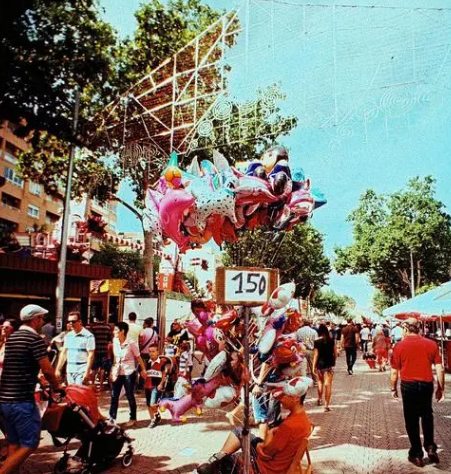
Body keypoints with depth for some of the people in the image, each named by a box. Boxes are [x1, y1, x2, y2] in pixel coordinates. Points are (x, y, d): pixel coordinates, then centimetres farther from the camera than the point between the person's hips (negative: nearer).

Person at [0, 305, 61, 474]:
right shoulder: (35, 339, -13)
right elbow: (47, 370, -15)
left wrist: (36, 379, 32)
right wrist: (57, 387, 2)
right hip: (22, 401, -9)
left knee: (14, 445, 16)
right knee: (29, 444, 0)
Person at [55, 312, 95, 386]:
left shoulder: (88, 336, -9)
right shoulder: (68, 336, 11)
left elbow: (91, 355, -12)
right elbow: (63, 353, 16)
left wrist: (87, 372, -17)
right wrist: (58, 369, 13)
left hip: (82, 371, -6)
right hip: (69, 370, 6)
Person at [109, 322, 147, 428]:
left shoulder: (131, 344, -15)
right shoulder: (115, 341, 0)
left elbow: (138, 357, -6)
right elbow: (115, 358, 10)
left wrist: (143, 370, -3)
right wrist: (113, 371, 8)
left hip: (129, 373, -5)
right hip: (118, 373, 5)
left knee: (130, 396, 6)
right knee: (114, 396, 4)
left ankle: (133, 418, 22)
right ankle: (112, 418, 15)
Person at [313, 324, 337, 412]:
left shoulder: (317, 342, -9)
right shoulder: (331, 340, -3)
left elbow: (316, 355, -8)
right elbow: (335, 353, 2)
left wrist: (314, 366, -3)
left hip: (320, 364, 0)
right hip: (329, 364, 0)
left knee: (320, 382, 22)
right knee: (328, 384, 1)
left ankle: (320, 399, 33)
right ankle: (327, 405, -2)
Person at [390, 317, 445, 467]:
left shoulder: (400, 346, -8)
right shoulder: (431, 344, -2)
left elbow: (394, 372, -5)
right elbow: (439, 369, -2)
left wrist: (393, 389, 8)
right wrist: (440, 388, 10)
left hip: (408, 385, -2)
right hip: (427, 384, 2)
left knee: (412, 420, 12)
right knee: (427, 415, 26)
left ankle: (417, 454, 20)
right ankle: (430, 447, 17)